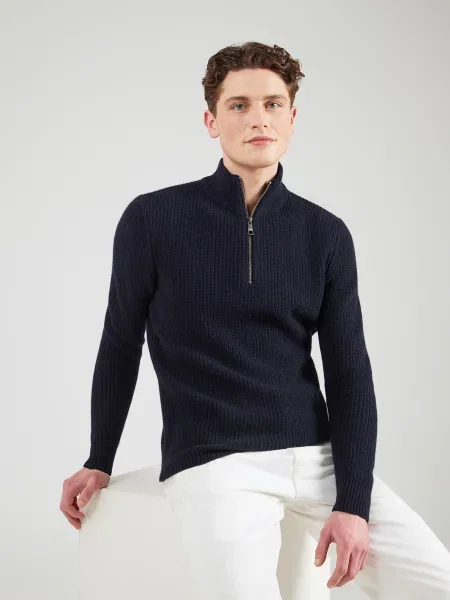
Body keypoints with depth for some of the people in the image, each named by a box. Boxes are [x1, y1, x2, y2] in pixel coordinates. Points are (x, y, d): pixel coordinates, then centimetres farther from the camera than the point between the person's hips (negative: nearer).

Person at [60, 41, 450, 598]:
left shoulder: (325, 234, 5)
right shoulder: (153, 219, -2)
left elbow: (349, 371, 3)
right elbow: (120, 347, 9)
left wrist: (353, 501, -7)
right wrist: (99, 463, 16)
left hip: (316, 454, 3)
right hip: (211, 463, -3)